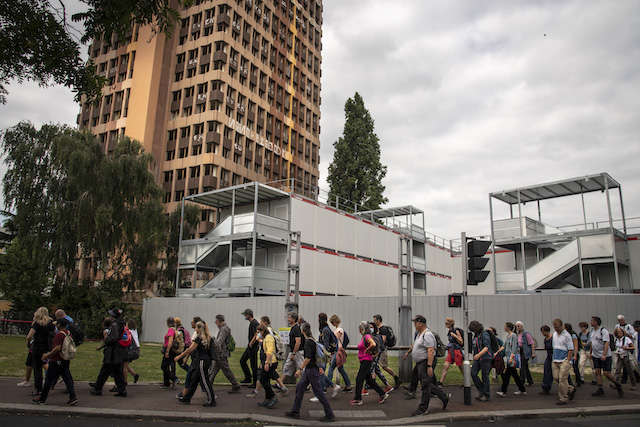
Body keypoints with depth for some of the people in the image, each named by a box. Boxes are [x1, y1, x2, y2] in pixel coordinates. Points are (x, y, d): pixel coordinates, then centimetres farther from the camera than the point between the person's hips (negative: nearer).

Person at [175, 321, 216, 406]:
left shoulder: (199, 338, -15)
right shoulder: (208, 338, 9)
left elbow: (190, 349, -13)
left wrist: (179, 356, -6)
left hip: (202, 361, -9)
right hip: (207, 360, 9)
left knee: (204, 381, -2)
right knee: (194, 380, 16)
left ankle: (211, 400, 3)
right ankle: (186, 398, 26)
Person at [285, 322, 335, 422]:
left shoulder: (309, 341, -20)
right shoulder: (309, 340, 10)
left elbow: (308, 358, -25)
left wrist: (300, 369, -23)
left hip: (312, 370, -10)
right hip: (308, 370, 10)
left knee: (318, 392, -2)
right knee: (299, 388, 12)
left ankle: (330, 415, 7)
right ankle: (295, 411, 20)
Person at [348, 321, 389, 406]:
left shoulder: (367, 336, -15)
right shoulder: (363, 337, 13)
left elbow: (373, 344, -32)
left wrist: (367, 350, -18)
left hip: (366, 361, -10)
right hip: (364, 361, 10)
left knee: (359, 379, -4)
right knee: (369, 380, 13)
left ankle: (358, 399, 5)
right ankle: (383, 394, 19)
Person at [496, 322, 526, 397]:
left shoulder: (514, 335, -12)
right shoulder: (507, 336, 14)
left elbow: (514, 348, -18)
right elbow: (504, 346, 15)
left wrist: (511, 358, -24)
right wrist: (497, 352, 6)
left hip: (513, 357, -9)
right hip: (508, 356, 9)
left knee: (507, 374, -10)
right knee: (514, 374, 13)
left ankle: (503, 391, -9)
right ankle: (522, 390, 22)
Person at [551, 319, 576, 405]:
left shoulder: (567, 335, -8)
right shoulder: (554, 335, 14)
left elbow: (571, 349, -10)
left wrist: (568, 361, -14)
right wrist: (554, 358, 15)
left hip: (564, 361, -7)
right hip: (555, 361, 7)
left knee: (562, 379, -9)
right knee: (556, 378, 3)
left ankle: (562, 399, 0)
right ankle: (571, 389, 25)